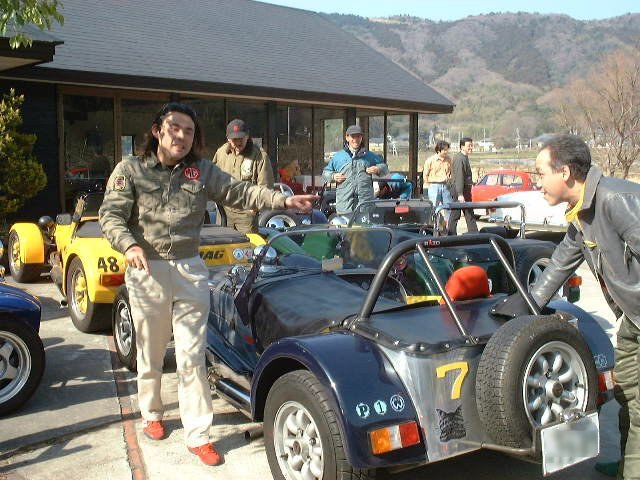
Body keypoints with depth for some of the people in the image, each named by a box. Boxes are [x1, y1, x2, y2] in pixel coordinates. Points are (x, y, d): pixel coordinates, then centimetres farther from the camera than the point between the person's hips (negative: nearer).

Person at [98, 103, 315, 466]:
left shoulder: (202, 171, 7)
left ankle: (198, 435, 7)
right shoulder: (130, 170, 1)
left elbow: (240, 192, -1)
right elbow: (111, 215, -5)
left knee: (192, 357, 1)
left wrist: (284, 200, -15)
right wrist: (129, 245, -25)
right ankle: (152, 414, 38)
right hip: (147, 271, -1)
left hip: (190, 271, 1)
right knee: (151, 352, 14)